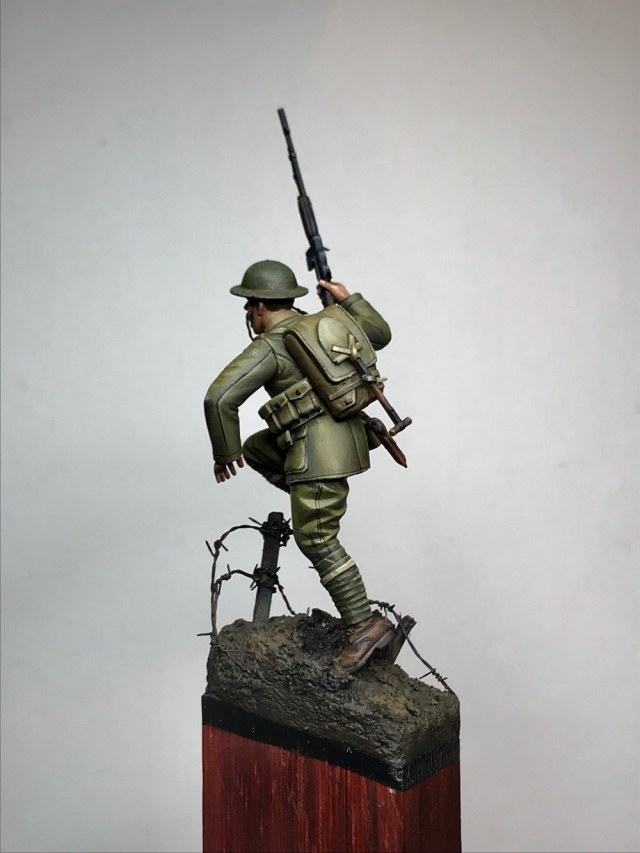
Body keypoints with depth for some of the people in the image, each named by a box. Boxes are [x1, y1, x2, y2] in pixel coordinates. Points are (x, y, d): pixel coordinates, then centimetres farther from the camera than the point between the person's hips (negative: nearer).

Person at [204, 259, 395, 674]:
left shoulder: (268, 347, -10)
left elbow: (220, 398, -16)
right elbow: (381, 334, 24)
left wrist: (224, 453, -4)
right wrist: (349, 298, 21)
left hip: (319, 447, -9)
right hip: (343, 436, 9)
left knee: (316, 540, -5)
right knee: (256, 449, 25)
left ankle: (366, 625, -6)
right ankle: (318, 500, 20)